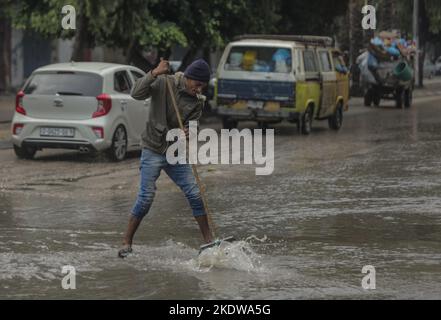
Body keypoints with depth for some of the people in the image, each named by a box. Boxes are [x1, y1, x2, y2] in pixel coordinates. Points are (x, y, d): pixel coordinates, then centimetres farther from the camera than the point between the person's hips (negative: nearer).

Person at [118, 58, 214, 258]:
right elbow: (137, 93, -22)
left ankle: (208, 240, 10)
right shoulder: (164, 83, -10)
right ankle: (127, 242, 1)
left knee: (195, 195, 0)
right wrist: (155, 73, -32)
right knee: (146, 198, -10)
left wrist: (188, 133, -30)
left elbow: (191, 125, -7)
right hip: (153, 151, -4)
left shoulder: (198, 101, 2)